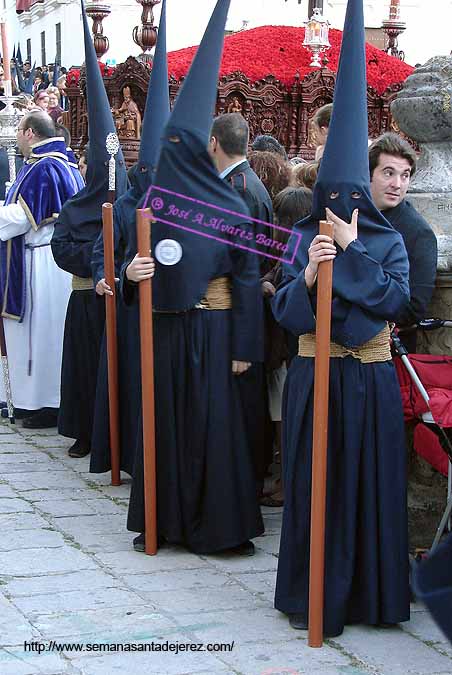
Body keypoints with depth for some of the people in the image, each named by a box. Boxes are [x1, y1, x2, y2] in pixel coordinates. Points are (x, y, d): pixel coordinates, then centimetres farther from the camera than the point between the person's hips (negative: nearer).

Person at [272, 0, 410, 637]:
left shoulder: (389, 241, 2)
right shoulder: (304, 238, 3)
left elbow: (394, 299, -13)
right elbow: (284, 311, -4)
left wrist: (351, 250, -15)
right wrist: (308, 275, -22)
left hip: (370, 378, 0)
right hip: (314, 375, 0)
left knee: (369, 482, 5)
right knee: (313, 483, 3)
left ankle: (367, 590, 18)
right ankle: (311, 594, 13)